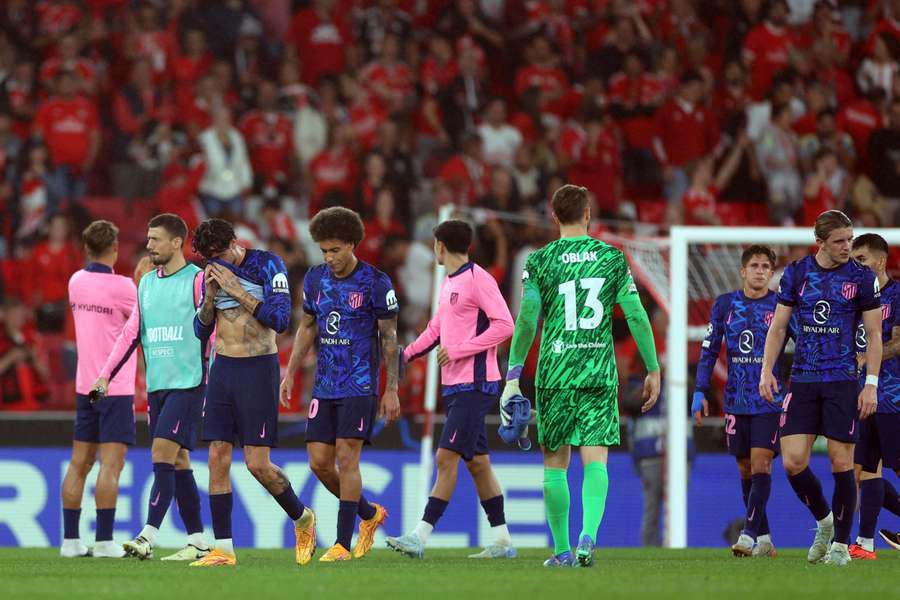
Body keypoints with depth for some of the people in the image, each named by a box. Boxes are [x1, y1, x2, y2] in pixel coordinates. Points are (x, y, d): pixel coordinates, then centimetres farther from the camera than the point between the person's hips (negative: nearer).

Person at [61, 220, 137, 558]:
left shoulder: (76, 281, 6)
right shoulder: (121, 287, -14)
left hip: (85, 387, 7)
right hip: (115, 388, -6)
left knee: (79, 464, 8)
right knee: (111, 464, -8)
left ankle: (70, 540, 8)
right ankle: (104, 541, -12)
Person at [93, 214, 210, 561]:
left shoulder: (198, 280, -5)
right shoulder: (146, 283, 14)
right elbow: (132, 333, 17)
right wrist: (106, 374, 10)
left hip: (187, 383, -7)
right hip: (156, 385, 7)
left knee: (163, 454, -15)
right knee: (177, 461, 6)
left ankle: (148, 537, -20)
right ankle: (198, 542, 10)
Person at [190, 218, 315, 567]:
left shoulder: (267, 265, -9)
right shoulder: (213, 273, 9)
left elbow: (280, 320, -17)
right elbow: (201, 329, 11)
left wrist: (237, 291, -18)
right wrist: (210, 295, -7)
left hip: (258, 369, -6)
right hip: (222, 369, 6)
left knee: (258, 464, -8)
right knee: (217, 459, -2)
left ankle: (302, 518, 18)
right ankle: (223, 549, 1)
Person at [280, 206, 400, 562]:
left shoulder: (375, 283, -8)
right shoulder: (315, 280, 8)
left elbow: (389, 338, -5)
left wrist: (391, 390, -7)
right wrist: (290, 374, 13)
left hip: (360, 386, -6)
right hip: (324, 386, 6)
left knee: (346, 458, -10)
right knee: (319, 462, 2)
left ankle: (343, 543, -6)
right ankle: (368, 514, 24)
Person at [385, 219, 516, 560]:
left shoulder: (478, 279, -11)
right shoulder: (449, 284, 17)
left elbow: (504, 325, -17)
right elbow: (437, 329, 27)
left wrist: (459, 350, -19)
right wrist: (405, 356, 18)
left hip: (474, 386, -9)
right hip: (456, 387, 9)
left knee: (446, 458, -13)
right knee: (477, 462, 10)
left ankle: (421, 536, -17)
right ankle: (502, 541, 14)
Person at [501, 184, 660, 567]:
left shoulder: (539, 262, 0)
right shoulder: (612, 258, 4)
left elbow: (526, 322, -4)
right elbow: (636, 316, 1)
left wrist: (513, 378, 2)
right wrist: (653, 370, 7)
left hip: (554, 374, -1)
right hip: (600, 374, 1)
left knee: (555, 464, 9)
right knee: (595, 459, -2)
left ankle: (562, 550, 10)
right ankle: (588, 537, -24)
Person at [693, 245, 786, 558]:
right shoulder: (725, 305, 6)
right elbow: (709, 350, 10)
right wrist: (700, 391, 4)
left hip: (770, 399, -3)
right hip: (736, 400, 3)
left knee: (760, 462, -14)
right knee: (745, 468, 6)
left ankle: (750, 535, -18)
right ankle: (764, 539, 14)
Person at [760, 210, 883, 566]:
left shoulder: (862, 278, -1)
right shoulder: (796, 273, 5)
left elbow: (873, 335, 1)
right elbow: (778, 326, 11)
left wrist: (871, 384, -6)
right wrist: (767, 371, 1)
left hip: (842, 381, -2)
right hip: (802, 380, 2)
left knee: (841, 463, -4)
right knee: (793, 462, -6)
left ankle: (841, 543, 9)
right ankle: (823, 521, 20)